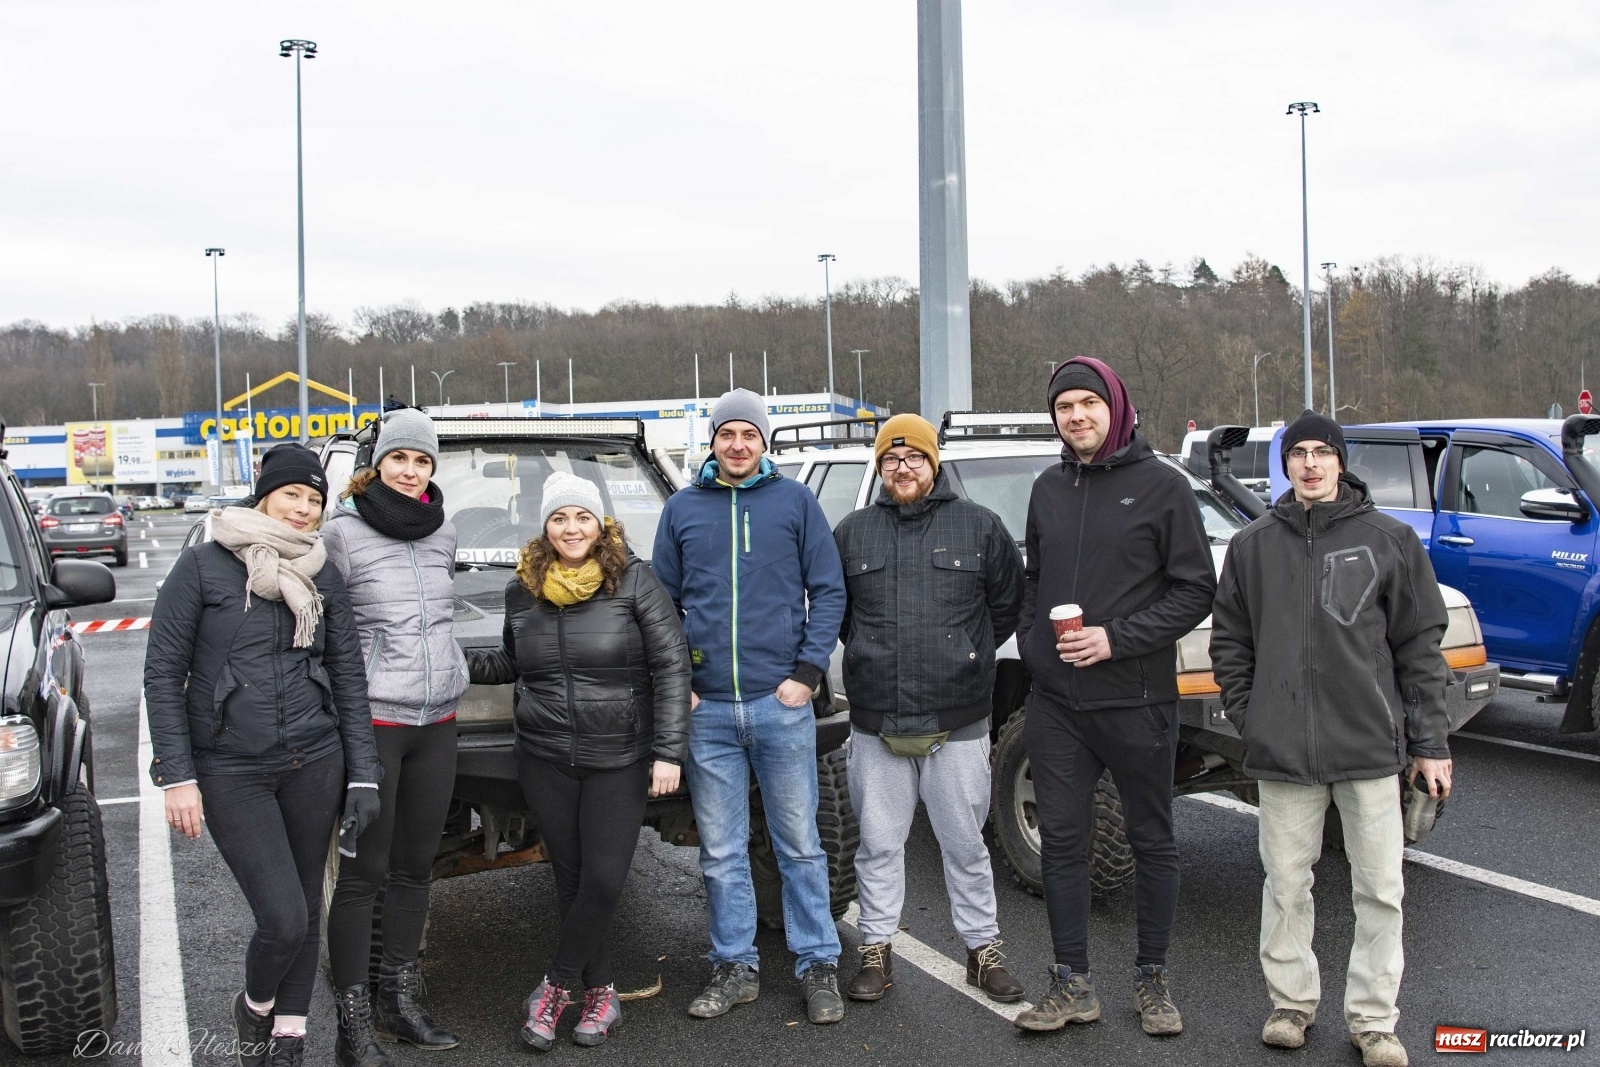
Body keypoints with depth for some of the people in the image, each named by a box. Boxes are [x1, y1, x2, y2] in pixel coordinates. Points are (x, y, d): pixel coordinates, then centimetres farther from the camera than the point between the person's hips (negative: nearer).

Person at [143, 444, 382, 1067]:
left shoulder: (323, 576, 6)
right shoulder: (204, 567, -5)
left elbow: (348, 676, 9)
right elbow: (162, 674, -4)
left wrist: (363, 775, 2)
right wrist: (177, 778, -9)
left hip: (314, 762, 4)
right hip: (230, 770, -4)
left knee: (305, 908, 11)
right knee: (283, 918, -9)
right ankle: (253, 1009, 23)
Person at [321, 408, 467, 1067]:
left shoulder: (444, 535, 10)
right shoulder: (342, 533, -6)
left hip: (437, 721, 6)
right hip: (373, 721, -6)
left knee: (415, 868, 13)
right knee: (363, 873, -1)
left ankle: (400, 1003, 25)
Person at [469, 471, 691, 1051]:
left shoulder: (633, 580, -7)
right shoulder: (523, 590, 6)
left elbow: (671, 666, -9)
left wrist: (668, 751, -14)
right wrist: (458, 660, 4)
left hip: (620, 760, -3)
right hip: (545, 760, 3)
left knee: (603, 882, -5)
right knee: (571, 879, 7)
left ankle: (556, 987, 14)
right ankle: (599, 992, 21)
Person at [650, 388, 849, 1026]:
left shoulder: (795, 502, 4)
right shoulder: (682, 509, 10)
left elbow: (829, 591, 2)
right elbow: (662, 602, 12)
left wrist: (807, 672, -7)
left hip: (780, 704, -2)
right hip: (706, 710, 2)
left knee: (799, 843, 6)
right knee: (721, 850, 9)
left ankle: (818, 964, 17)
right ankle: (735, 967, 21)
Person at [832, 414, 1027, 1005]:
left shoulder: (980, 526, 2)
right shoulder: (853, 531, 7)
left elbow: (1009, 603, 11)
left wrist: (968, 655, 10)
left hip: (958, 722, -1)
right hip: (876, 723, 2)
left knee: (965, 844, 9)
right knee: (878, 844, 10)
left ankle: (983, 949, 23)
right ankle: (877, 950, 22)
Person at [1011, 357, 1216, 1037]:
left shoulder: (1162, 485, -5)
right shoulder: (1049, 489, 11)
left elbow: (1196, 591, -7)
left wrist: (1116, 639, -15)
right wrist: (1030, 639, 5)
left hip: (1136, 700, -4)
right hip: (1056, 701, 4)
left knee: (1151, 841, 9)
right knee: (1061, 840, 7)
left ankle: (1151, 981, 23)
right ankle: (1073, 986, 17)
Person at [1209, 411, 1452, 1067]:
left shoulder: (1389, 540, 1)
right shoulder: (1253, 546, 6)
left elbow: (1420, 645, 2)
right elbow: (1229, 641, 11)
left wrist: (1430, 742, 1)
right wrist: (1248, 717, 1)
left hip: (1371, 746, -1)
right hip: (1282, 752, 1)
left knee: (1380, 889, 5)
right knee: (1286, 884, 10)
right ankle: (1291, 1001, 26)